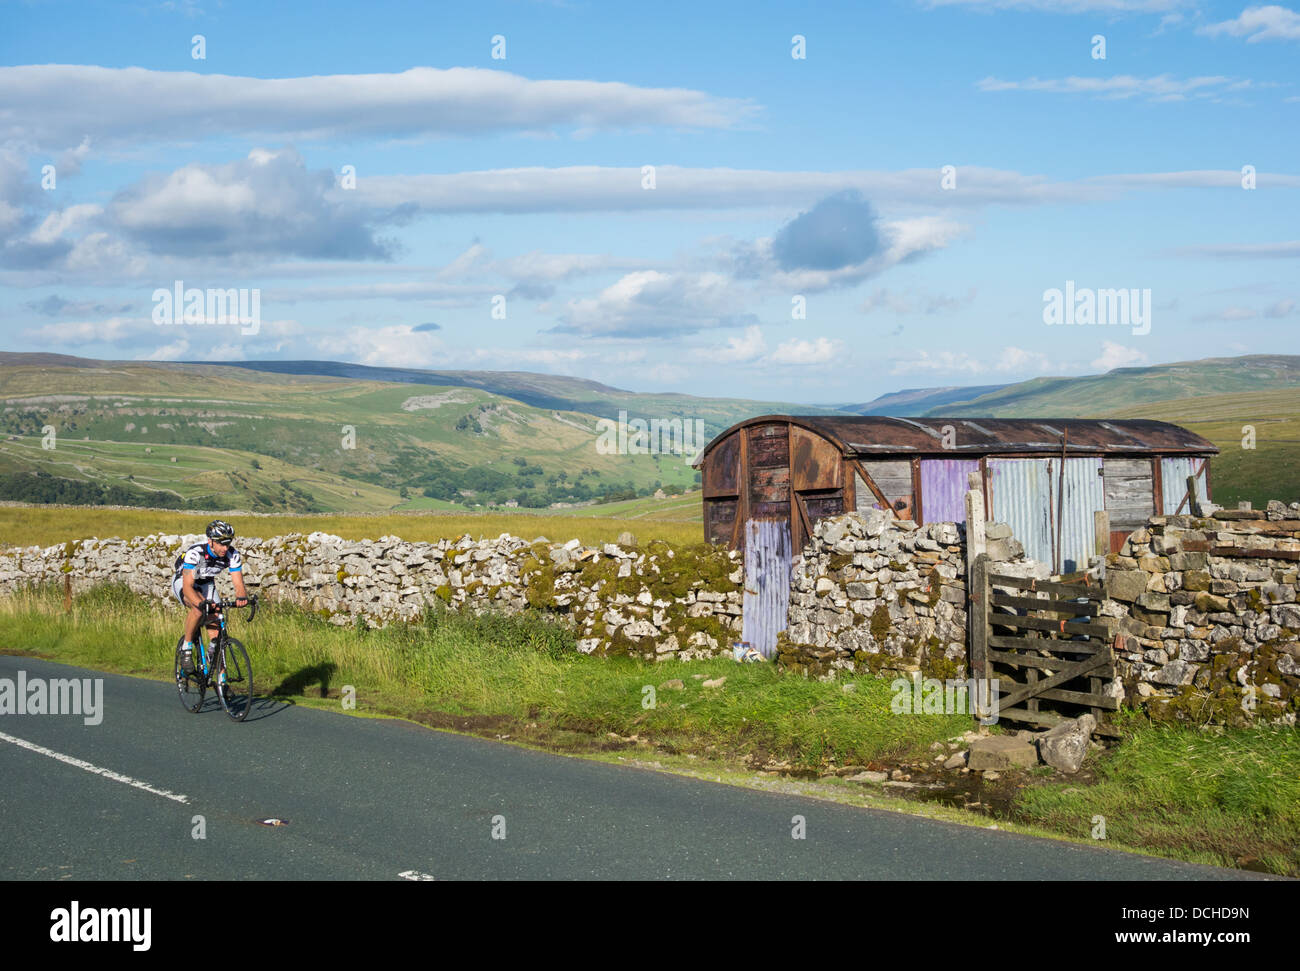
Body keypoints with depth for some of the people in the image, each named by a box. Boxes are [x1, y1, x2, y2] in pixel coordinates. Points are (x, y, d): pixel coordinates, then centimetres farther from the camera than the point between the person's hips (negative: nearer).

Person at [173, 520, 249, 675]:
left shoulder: (233, 555, -24)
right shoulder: (195, 553, -37)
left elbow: (239, 584, -25)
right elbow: (187, 586, -42)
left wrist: (242, 597, -48)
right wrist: (201, 603, -60)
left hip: (206, 584, 4)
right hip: (183, 581, -4)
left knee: (214, 621, -10)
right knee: (199, 610, -34)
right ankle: (186, 649, -15)